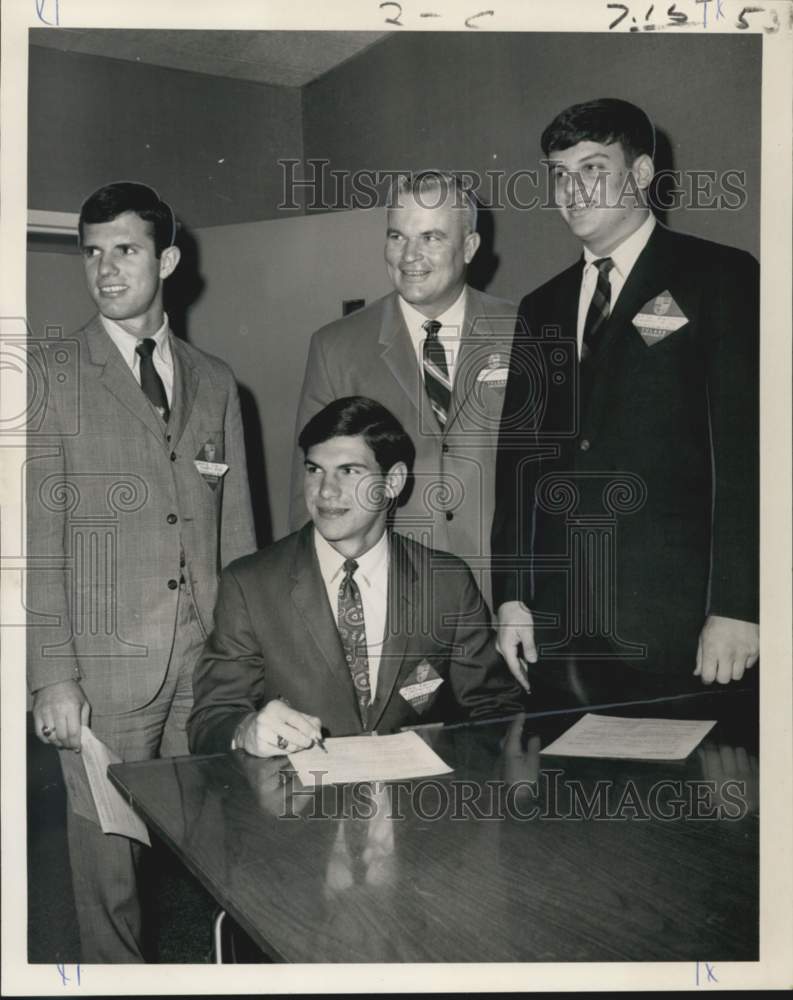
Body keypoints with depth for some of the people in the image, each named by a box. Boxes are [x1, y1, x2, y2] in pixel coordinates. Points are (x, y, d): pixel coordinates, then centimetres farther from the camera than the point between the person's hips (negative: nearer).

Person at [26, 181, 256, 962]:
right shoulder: (51, 375, -1)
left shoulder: (215, 383, 11)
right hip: (106, 664, -3)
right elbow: (35, 539, -5)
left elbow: (235, 529, 12)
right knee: (109, 855, 5)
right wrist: (53, 679, -10)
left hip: (210, 661, 3)